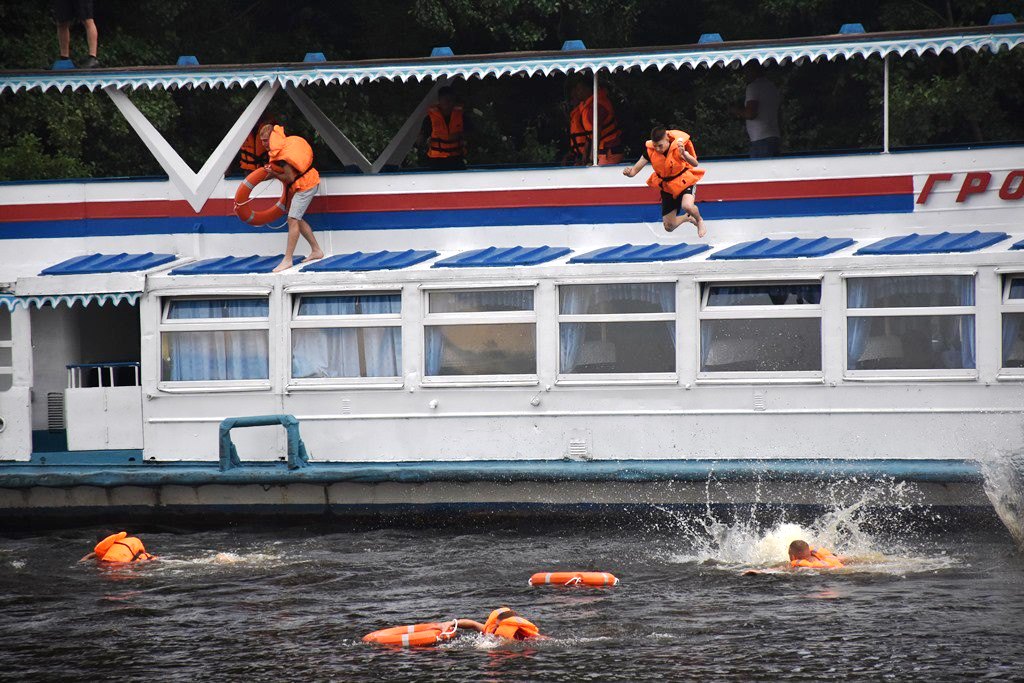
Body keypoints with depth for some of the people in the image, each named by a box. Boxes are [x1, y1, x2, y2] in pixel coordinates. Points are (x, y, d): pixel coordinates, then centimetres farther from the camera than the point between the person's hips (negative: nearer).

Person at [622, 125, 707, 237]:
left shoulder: (679, 144, -27)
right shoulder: (650, 150, -19)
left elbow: (694, 164, -39)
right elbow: (635, 169, -16)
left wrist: (684, 154, -59)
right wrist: (629, 172, -40)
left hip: (685, 181, -4)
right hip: (667, 185, 4)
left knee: (687, 206, -37)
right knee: (669, 227, 7)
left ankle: (699, 220, 0)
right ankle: (688, 218, 43)